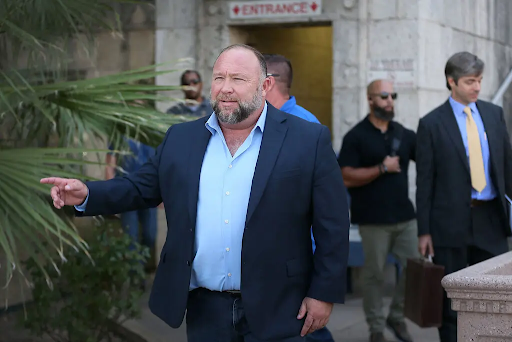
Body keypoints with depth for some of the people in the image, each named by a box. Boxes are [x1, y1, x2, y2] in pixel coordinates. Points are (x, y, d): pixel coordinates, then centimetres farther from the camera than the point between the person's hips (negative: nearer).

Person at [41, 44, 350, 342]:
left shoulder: (309, 140, -5)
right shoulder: (181, 139, 8)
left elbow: (332, 225, -5)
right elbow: (142, 188, 12)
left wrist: (323, 294, -7)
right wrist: (86, 195, -5)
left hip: (275, 311, -3)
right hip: (204, 309, 4)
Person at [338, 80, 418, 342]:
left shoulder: (405, 134, 11)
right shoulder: (356, 136, -2)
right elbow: (347, 178, -9)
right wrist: (382, 168, -13)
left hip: (405, 215, 4)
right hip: (373, 219, -4)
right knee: (374, 274, 2)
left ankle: (396, 316, 23)